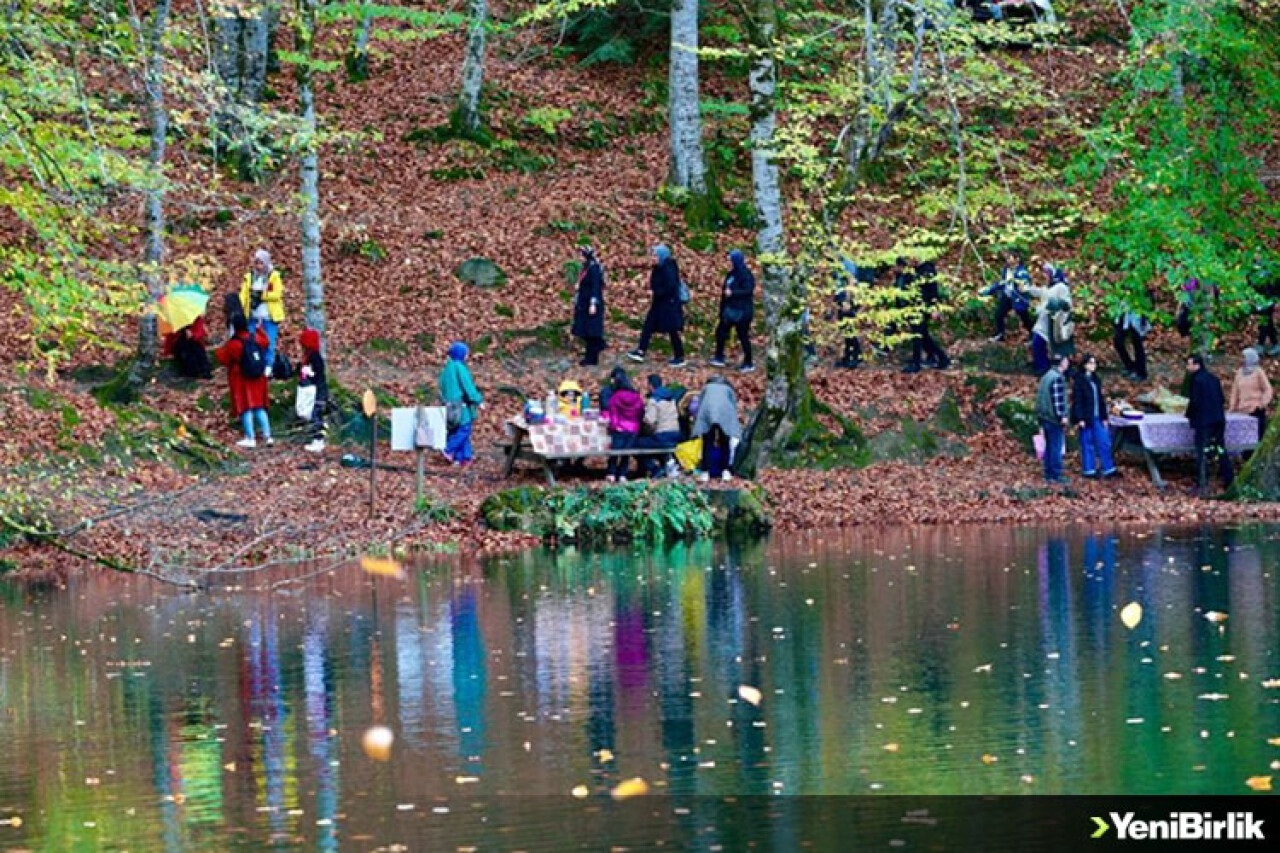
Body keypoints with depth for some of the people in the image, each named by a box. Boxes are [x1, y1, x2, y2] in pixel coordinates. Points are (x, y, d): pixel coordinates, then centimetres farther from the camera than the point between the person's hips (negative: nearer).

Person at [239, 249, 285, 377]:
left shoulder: (274, 276, 0)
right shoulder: (249, 277, 9)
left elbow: (277, 294, -8)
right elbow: (243, 294, 1)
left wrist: (262, 295, -15)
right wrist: (239, 309, -12)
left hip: (270, 317, -3)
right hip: (254, 317, 3)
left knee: (270, 343, 0)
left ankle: (268, 368, 7)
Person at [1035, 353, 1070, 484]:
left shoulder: (1046, 376, 15)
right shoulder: (1058, 378, -15)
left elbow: (1040, 397, 19)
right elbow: (1058, 399, -20)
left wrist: (1040, 417, 23)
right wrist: (1062, 416, -17)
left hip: (1045, 417, 9)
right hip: (1055, 419, -9)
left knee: (1049, 446, 12)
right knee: (1057, 447, -5)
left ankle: (1048, 474, 14)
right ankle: (1056, 475, -4)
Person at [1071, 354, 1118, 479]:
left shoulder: (1096, 380, 12)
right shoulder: (1079, 380, -8)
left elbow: (1101, 399, 16)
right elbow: (1077, 401, -12)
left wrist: (1104, 417, 12)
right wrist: (1080, 419, -17)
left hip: (1097, 417, 7)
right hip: (1085, 418, -7)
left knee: (1104, 443, 5)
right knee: (1087, 444, 0)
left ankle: (1109, 469, 9)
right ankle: (1089, 470, 8)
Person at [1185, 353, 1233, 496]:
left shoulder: (1197, 380, -11)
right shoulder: (1214, 379, 12)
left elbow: (1194, 401, -15)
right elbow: (1221, 400, 15)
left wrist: (1189, 415, 1)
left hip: (1203, 421, -7)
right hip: (1219, 420, 7)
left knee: (1202, 453, -6)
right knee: (1221, 451, 15)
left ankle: (1202, 485, -9)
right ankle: (1229, 480, 18)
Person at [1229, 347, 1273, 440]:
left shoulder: (1258, 372, -1)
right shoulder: (1240, 372, 12)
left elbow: (1267, 389, -2)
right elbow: (1235, 390, 15)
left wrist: (1263, 403, -15)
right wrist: (1233, 406, 11)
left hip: (1256, 409, -4)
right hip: (1242, 411, 4)